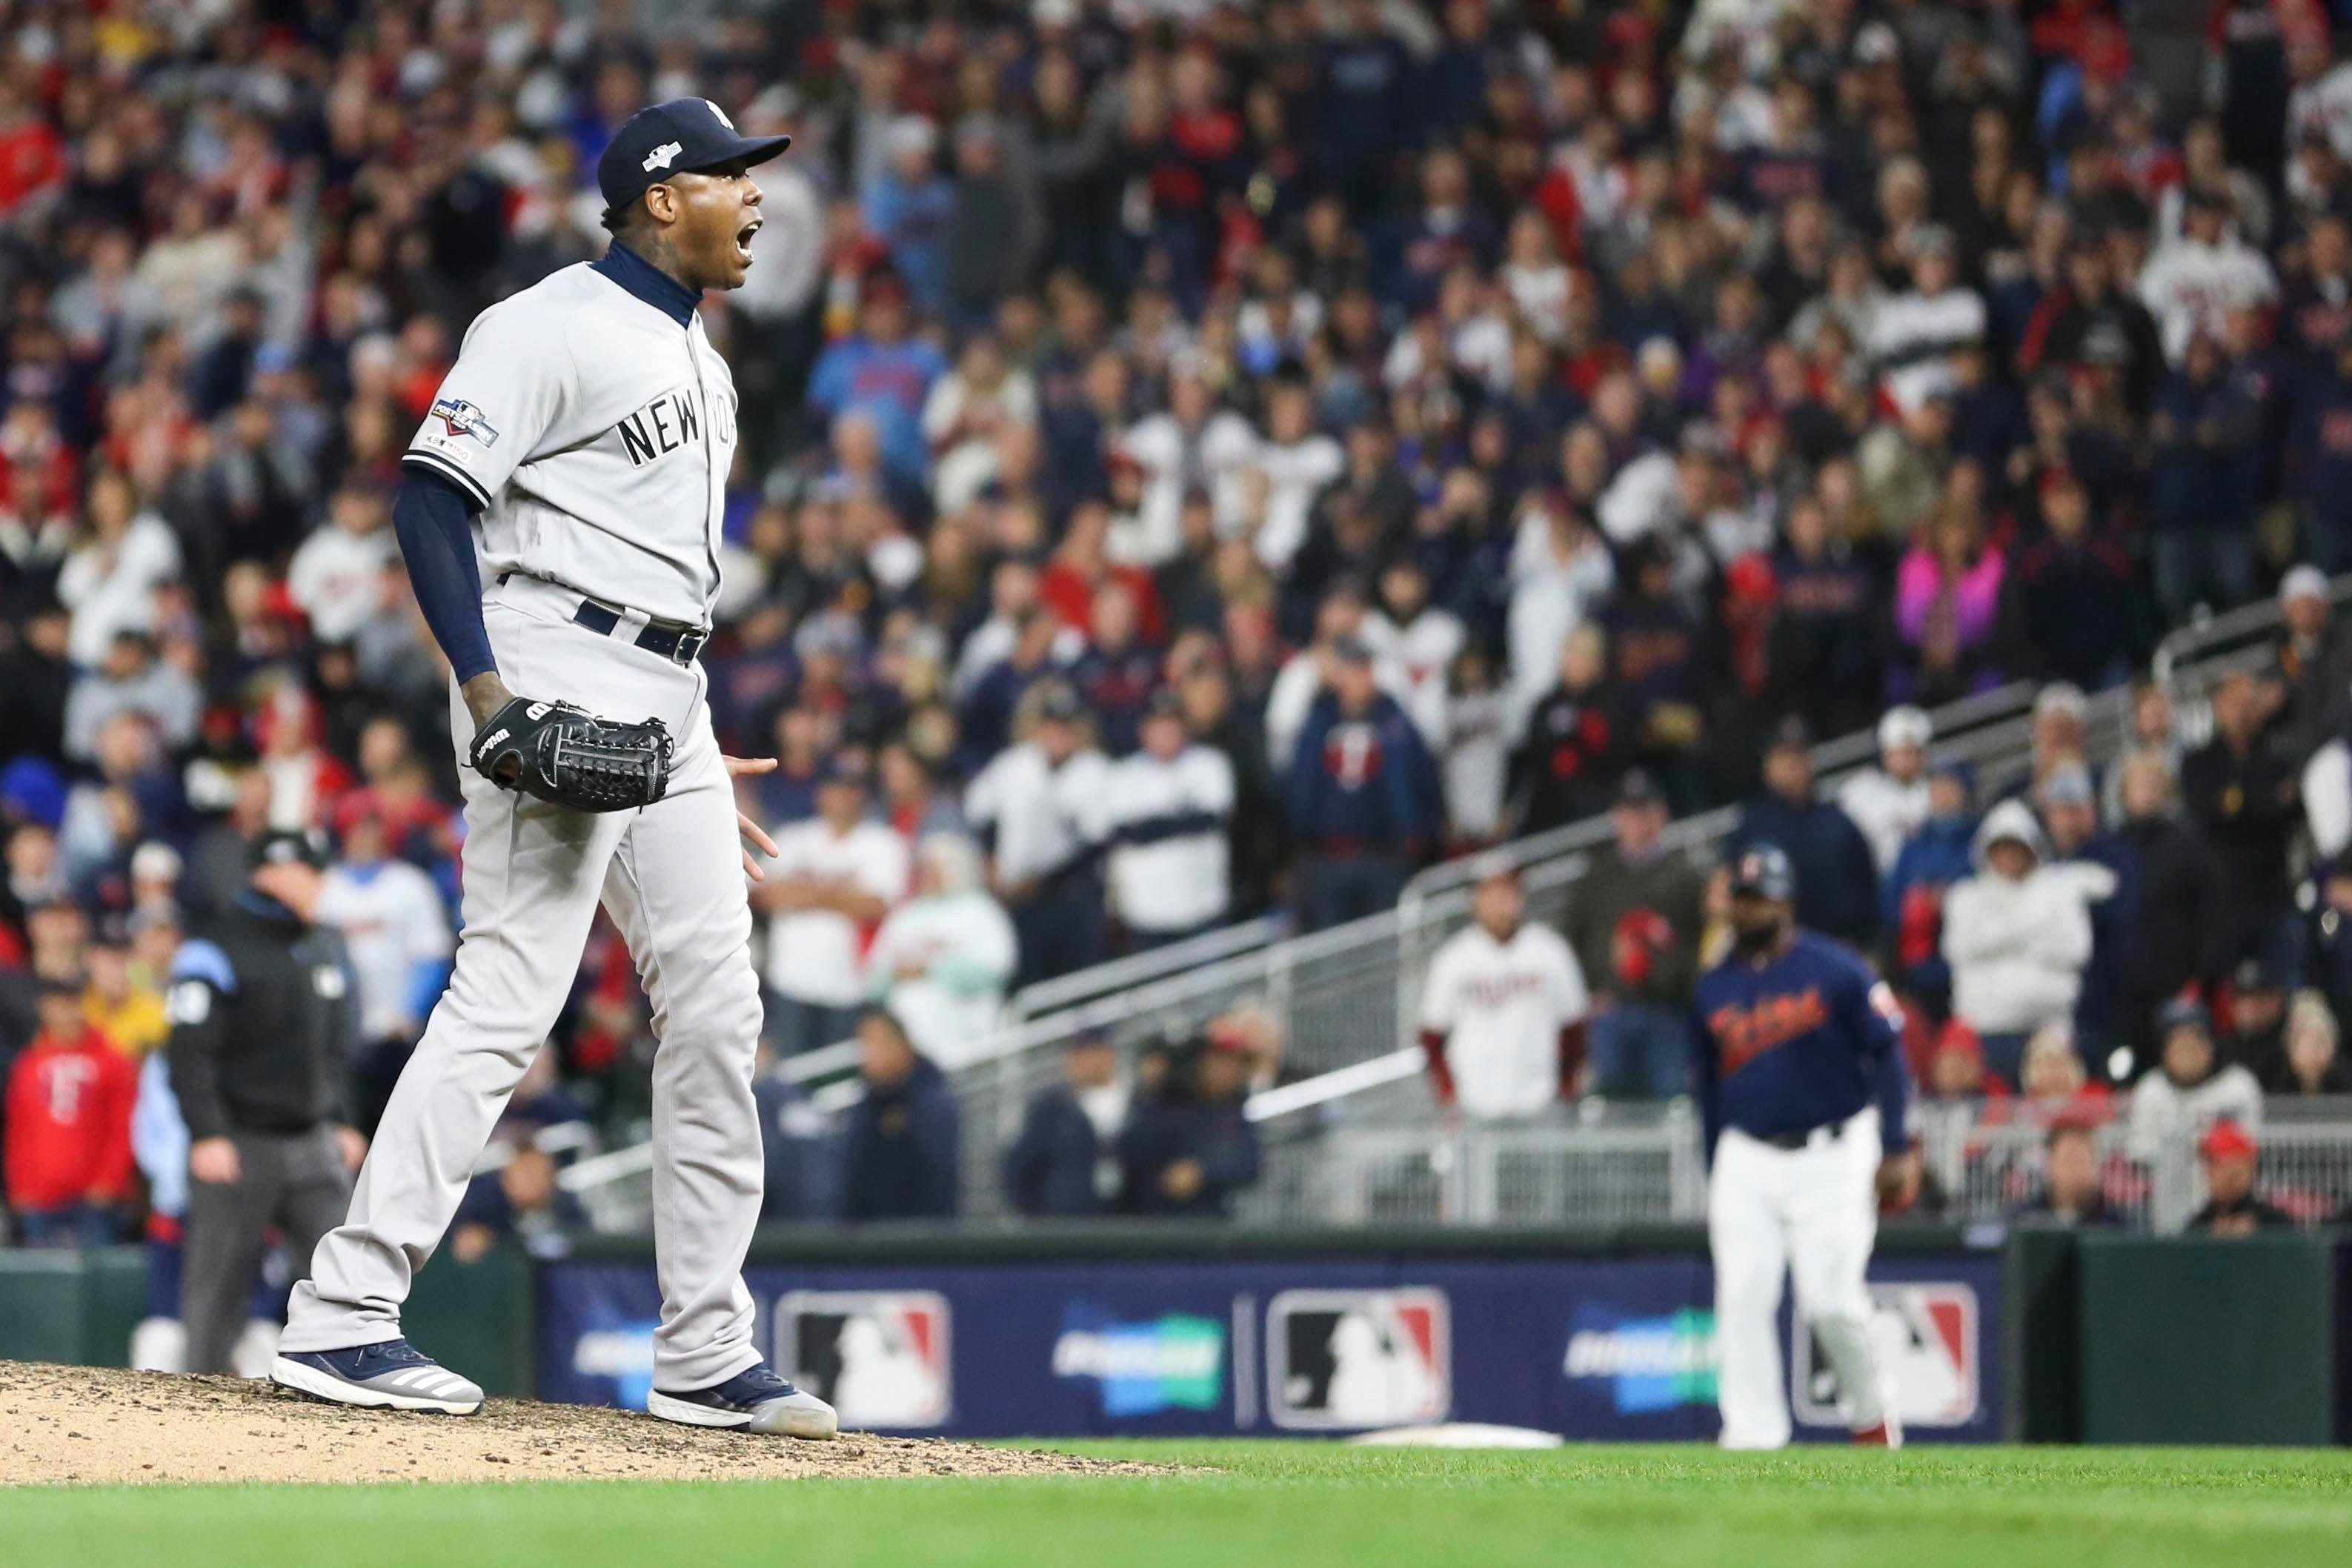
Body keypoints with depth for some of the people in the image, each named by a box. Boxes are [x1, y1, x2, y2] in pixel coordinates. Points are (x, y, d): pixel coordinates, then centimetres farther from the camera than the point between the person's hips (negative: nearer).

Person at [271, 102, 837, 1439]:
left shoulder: (701, 364, 22)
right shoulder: (551, 327, -7)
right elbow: (432, 497, -14)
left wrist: (702, 760, 23)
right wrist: (484, 687, -24)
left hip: (669, 700, 9)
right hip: (556, 683, -9)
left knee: (718, 1009, 6)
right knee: (510, 995, -16)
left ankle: (707, 1354, 11)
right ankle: (345, 1317, -16)